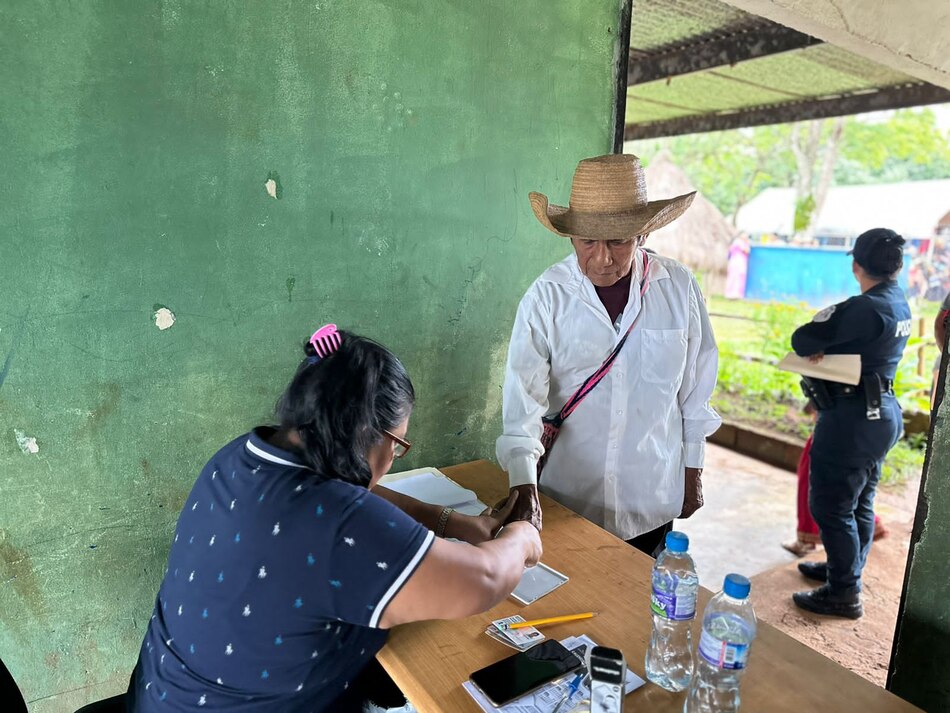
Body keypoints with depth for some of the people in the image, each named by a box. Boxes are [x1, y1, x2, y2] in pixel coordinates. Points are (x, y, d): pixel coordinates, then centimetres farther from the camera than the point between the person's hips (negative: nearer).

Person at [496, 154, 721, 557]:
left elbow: (696, 388, 2)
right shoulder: (547, 297, -13)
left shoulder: (679, 288, -8)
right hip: (568, 496, -1)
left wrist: (693, 472, 8)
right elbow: (523, 398, -19)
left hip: (653, 497, 2)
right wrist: (523, 488, -30)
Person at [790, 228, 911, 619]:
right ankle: (846, 569, 38)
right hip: (879, 412, 10)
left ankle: (844, 593, 13)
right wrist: (826, 348, -6)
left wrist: (816, 349, -3)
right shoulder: (899, 304, 7)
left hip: (852, 417, -10)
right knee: (860, 501, 21)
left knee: (831, 505, 2)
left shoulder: (866, 308, -23)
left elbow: (803, 339, -25)